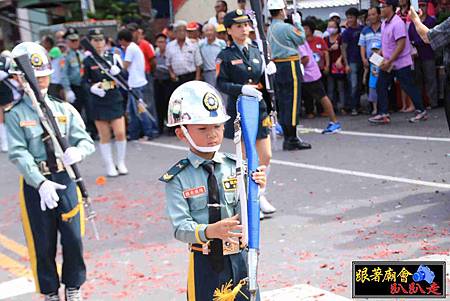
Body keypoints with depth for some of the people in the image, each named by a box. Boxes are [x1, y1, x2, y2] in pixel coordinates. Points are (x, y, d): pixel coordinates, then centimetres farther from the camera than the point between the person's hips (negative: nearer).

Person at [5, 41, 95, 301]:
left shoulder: (65, 109, 4)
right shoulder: (16, 114, -4)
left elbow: (86, 141, 2)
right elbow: (19, 153, -13)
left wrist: (78, 151, -23)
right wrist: (41, 183, -25)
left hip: (65, 179, 2)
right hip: (35, 183, -2)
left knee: (73, 238, 4)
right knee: (43, 244, 9)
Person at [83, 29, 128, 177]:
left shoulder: (113, 57, 3)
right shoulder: (87, 61, -1)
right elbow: (84, 82, 2)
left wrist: (116, 71, -16)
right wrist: (92, 87, -17)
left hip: (115, 101, 1)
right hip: (98, 103, -1)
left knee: (120, 133, -3)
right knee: (105, 136, 4)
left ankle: (121, 163, 16)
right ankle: (109, 166, 17)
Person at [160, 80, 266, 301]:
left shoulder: (235, 167, -2)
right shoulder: (177, 178, -8)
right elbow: (181, 227, -14)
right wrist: (210, 231, -32)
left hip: (239, 257, 2)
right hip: (204, 262, -2)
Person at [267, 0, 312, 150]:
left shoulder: (270, 29, 10)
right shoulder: (286, 27, -15)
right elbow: (301, 39, -4)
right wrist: (297, 22, 7)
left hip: (277, 66, 8)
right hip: (290, 66, -8)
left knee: (282, 104, 10)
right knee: (292, 103, -5)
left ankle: (287, 138, 16)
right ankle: (292, 139, -3)